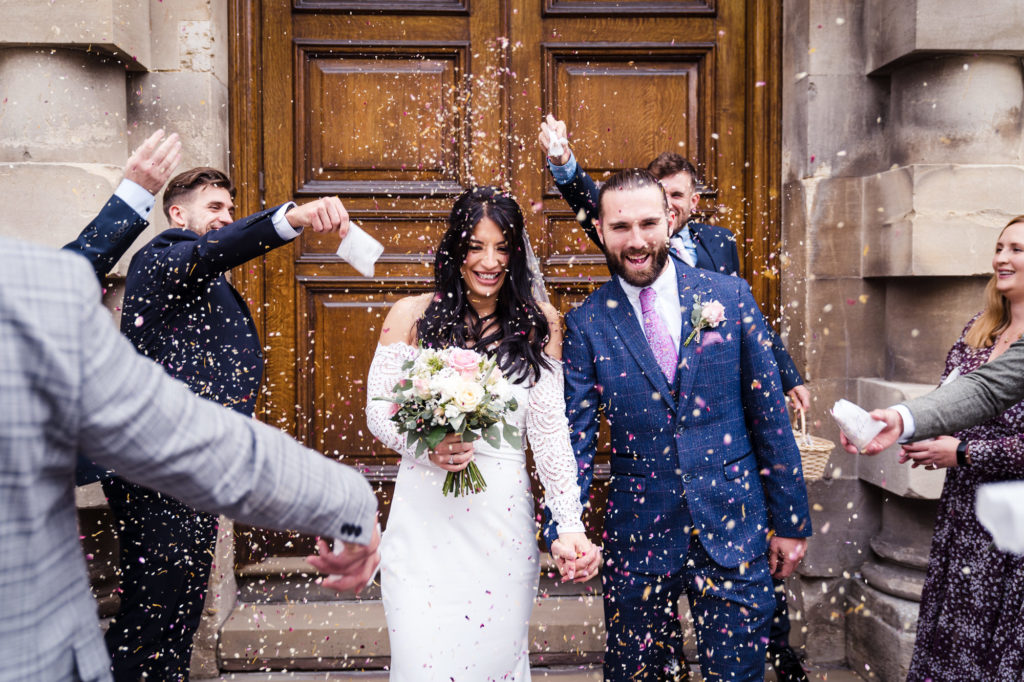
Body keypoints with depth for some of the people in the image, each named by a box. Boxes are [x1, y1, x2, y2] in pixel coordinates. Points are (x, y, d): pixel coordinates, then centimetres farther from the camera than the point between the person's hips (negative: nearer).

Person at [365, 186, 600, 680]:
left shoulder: (539, 324, 2)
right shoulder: (411, 316, 1)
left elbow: (550, 432, -4)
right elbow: (378, 409, 2)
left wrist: (570, 527, -14)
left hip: (503, 524, 1)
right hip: (425, 520, 0)